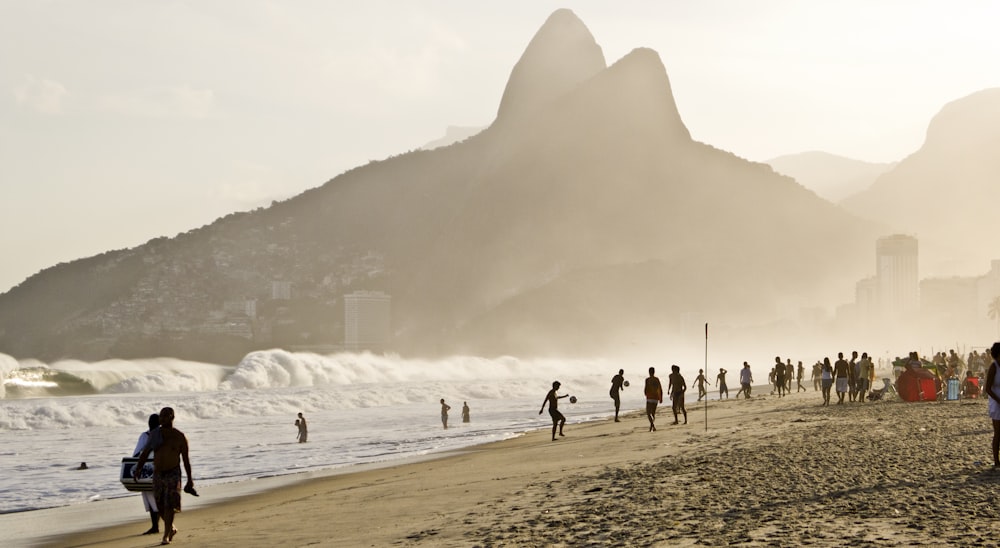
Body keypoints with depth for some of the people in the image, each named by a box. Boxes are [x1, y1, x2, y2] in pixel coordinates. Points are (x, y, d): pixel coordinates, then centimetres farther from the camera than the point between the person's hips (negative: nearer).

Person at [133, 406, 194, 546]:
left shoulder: (179, 437, -3)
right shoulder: (155, 435, 4)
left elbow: (186, 459, 1)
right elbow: (145, 453, 6)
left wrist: (190, 480, 2)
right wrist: (137, 469, -7)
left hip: (173, 474, -4)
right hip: (157, 474, 4)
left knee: (169, 505, -11)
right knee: (160, 506, 8)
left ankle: (166, 536, -6)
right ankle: (171, 528, 31)